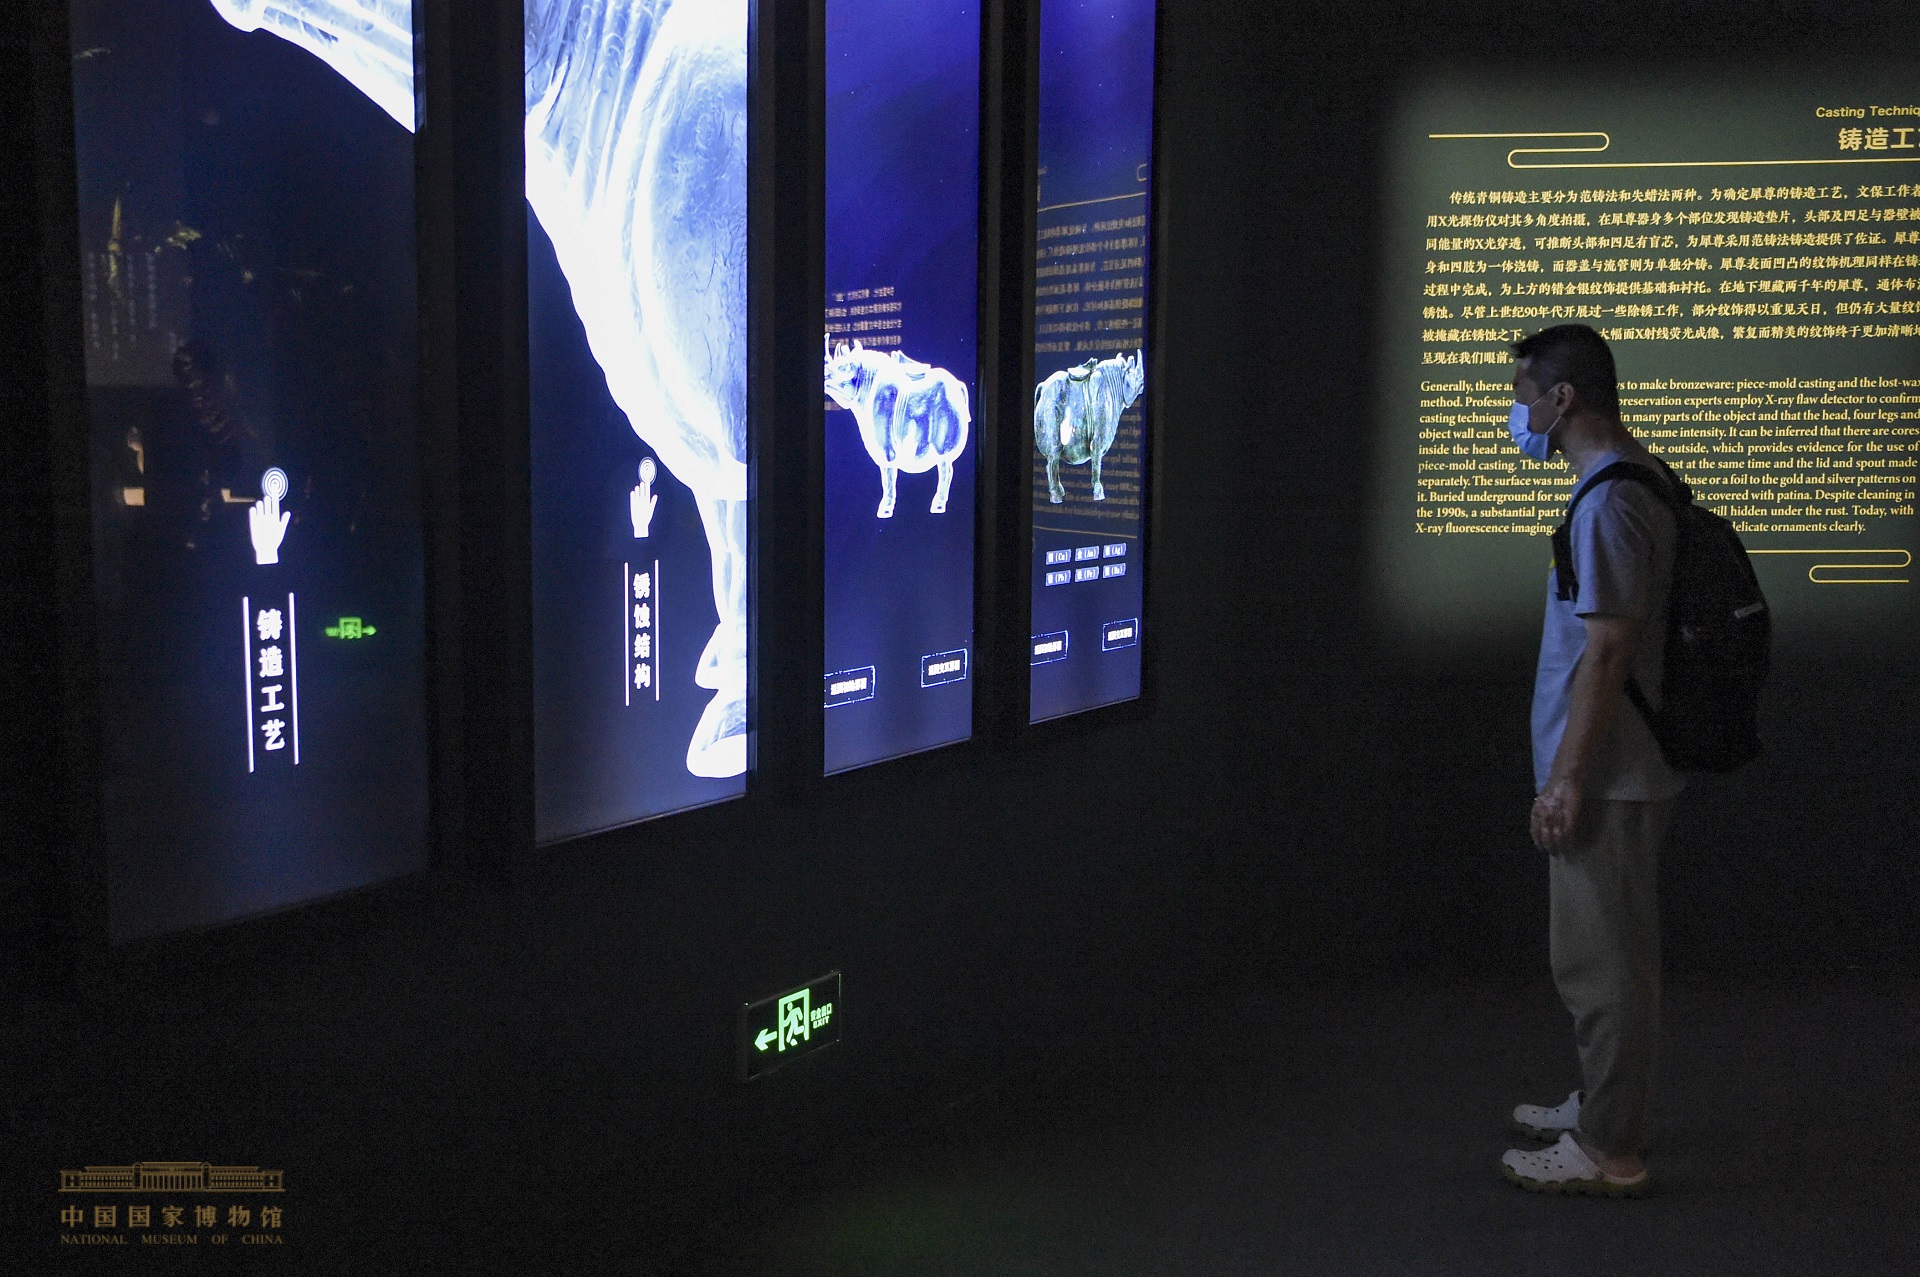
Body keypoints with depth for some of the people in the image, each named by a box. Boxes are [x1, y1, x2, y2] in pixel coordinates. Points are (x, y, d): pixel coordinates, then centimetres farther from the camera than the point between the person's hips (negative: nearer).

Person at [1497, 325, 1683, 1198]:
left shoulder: (1608, 503, -21)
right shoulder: (1641, 479, 12)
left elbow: (1607, 650, -23)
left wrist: (1565, 779, -20)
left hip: (1605, 777, -10)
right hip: (1625, 771, 10)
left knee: (1602, 962, 0)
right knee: (1608, 955, 21)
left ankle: (1608, 1152, 10)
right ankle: (1606, 1105, 35)